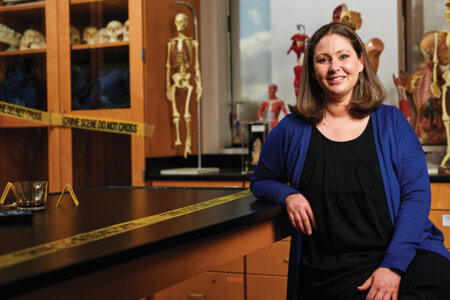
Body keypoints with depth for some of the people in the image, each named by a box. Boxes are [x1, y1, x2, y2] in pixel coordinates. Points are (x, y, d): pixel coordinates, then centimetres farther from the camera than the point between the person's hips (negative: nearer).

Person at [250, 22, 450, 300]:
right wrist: (288, 195, -2)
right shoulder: (293, 130, 8)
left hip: (404, 254, 1)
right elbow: (260, 181, 23)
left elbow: (417, 193, 1)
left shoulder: (391, 122, 8)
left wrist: (393, 266, -12)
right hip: (331, 268, -1)